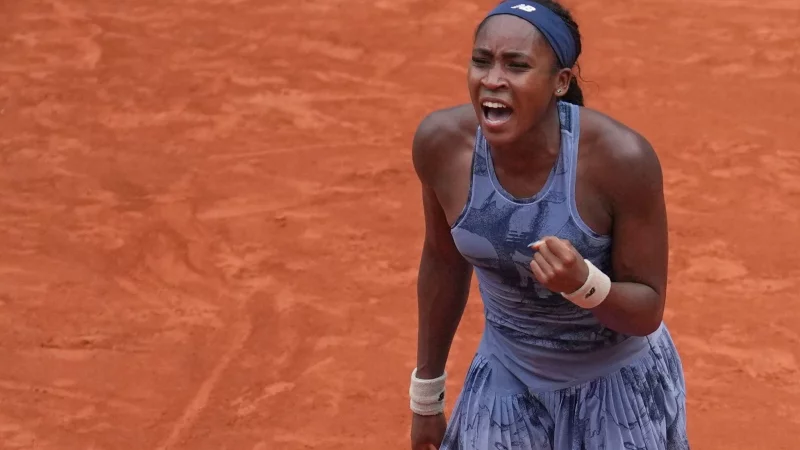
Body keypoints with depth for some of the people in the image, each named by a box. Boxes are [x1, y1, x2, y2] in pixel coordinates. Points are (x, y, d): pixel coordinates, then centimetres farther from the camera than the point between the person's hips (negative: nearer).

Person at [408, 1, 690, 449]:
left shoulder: (620, 157, -27)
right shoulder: (442, 141, -17)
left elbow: (648, 312, -17)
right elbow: (444, 261, 1)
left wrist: (583, 284, -37)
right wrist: (427, 394, 9)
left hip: (618, 387, -2)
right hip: (508, 383, 2)